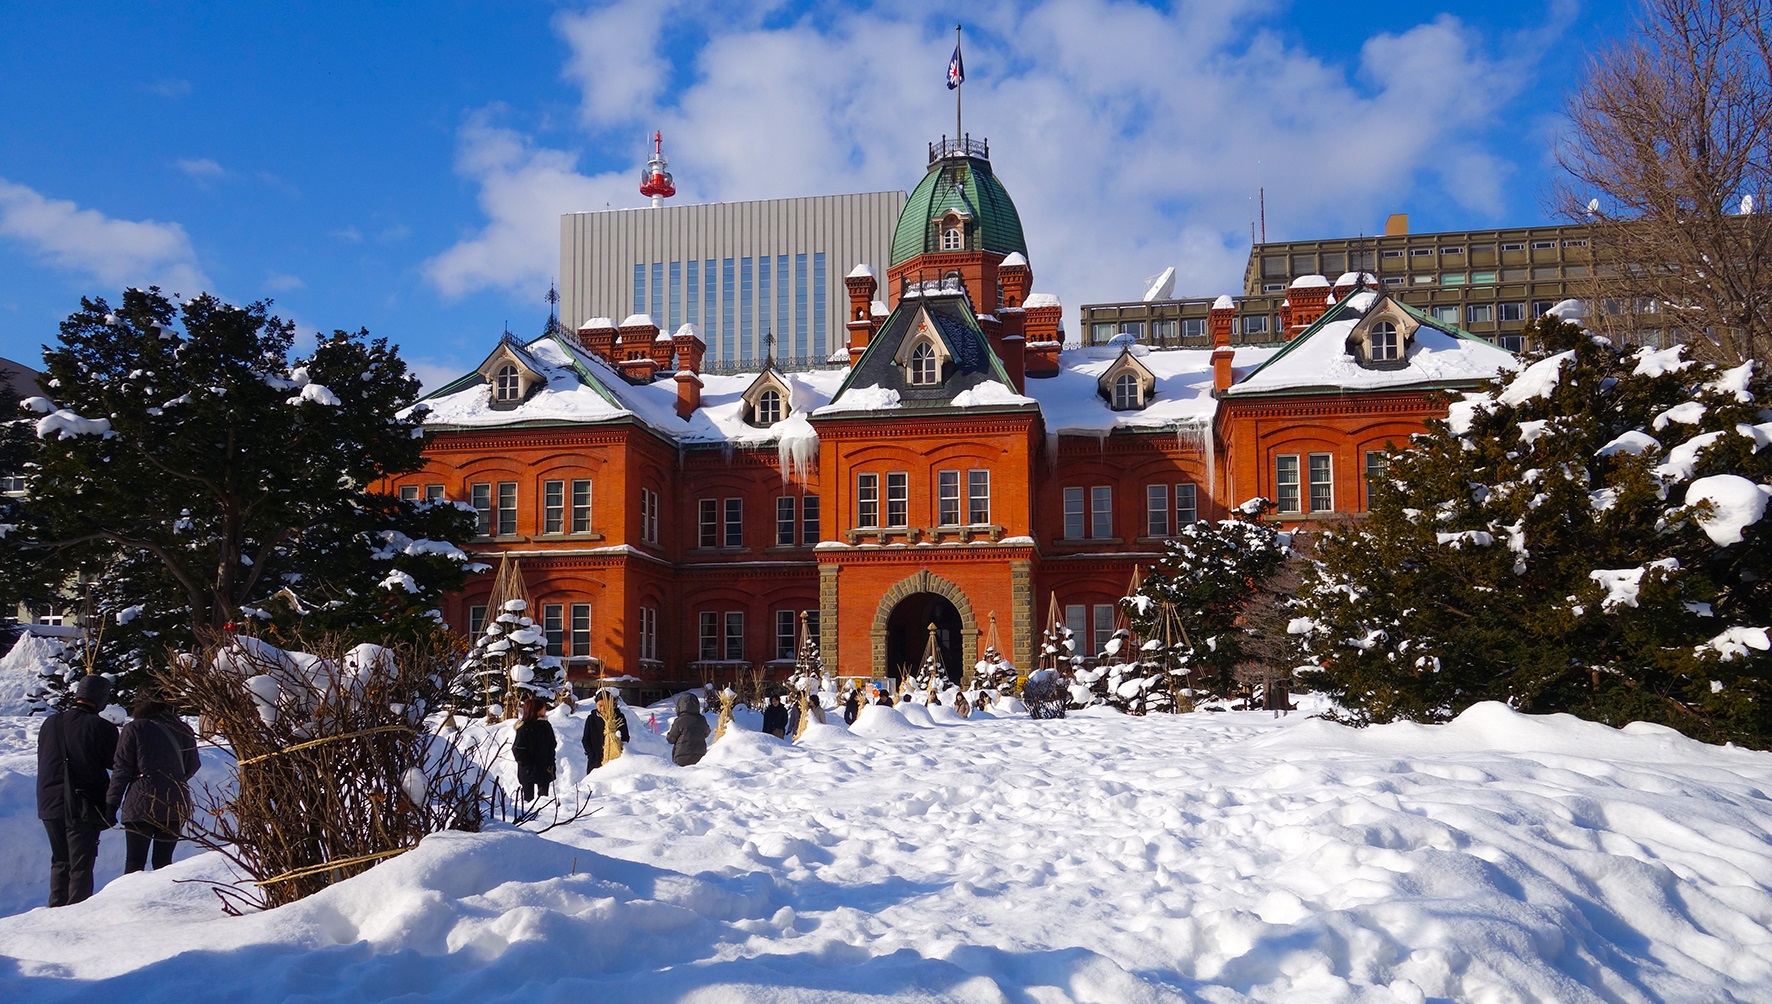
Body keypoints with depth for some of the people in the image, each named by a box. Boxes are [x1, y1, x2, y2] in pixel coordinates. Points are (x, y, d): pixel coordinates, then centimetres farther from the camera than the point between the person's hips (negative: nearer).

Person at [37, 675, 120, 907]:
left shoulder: (50, 723, 5)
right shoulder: (102, 728, -13)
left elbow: (43, 762, 15)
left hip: (49, 803, 5)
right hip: (83, 807, -5)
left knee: (60, 862, 19)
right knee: (81, 866, 1)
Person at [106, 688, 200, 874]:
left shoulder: (134, 728, -2)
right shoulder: (183, 730, 6)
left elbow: (121, 769, -3)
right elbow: (192, 766, 13)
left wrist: (112, 803, 3)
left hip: (141, 805, -3)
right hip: (176, 807, 3)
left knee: (134, 862, 2)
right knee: (163, 861, 8)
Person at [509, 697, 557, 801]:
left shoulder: (546, 726, 7)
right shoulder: (524, 728, -10)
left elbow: (552, 746, 12)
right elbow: (517, 749, -11)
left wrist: (550, 764, 1)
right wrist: (528, 766, -16)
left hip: (544, 769, 5)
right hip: (528, 771, -4)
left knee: (544, 796, 5)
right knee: (529, 796, 3)